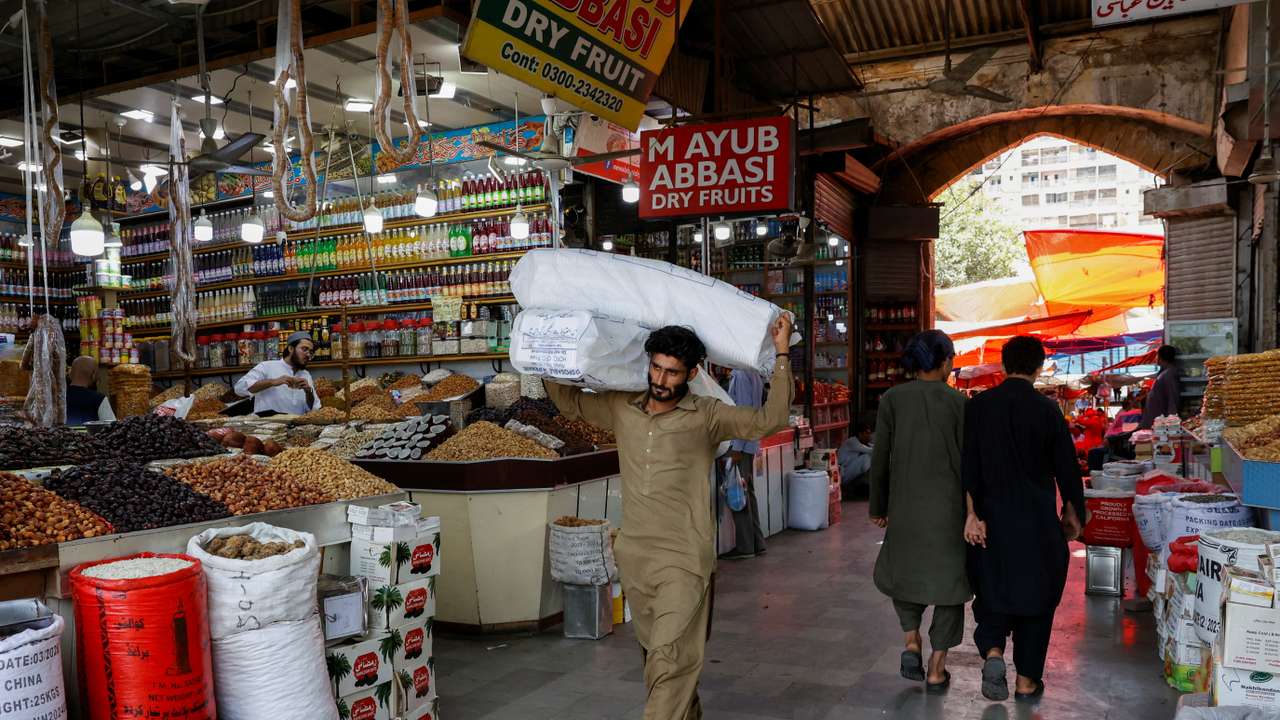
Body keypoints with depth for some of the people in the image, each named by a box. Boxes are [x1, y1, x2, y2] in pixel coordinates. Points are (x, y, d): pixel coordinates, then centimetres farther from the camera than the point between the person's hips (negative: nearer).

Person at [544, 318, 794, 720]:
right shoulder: (621, 408, 6)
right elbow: (569, 401, 20)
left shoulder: (706, 416, -7)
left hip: (684, 561, -5)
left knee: (670, 660, -13)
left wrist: (782, 353, -21)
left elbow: (771, 418, -16)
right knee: (655, 654, 19)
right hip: (633, 555, 6)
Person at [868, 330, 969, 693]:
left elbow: (880, 458, -2)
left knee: (902, 570, 24)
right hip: (950, 506, -1)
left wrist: (878, 506, 9)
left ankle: (912, 643, 9)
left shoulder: (892, 399, -4)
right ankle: (937, 669, 15)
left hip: (906, 505, 1)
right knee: (947, 579, 12)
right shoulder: (957, 401, -7)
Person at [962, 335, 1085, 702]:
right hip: (1038, 521, -1)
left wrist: (973, 513, -3)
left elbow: (968, 464, -6)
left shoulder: (978, 406, -4)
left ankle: (992, 651, -8)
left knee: (992, 589, 15)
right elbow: (1066, 468, -2)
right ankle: (1027, 681, 18)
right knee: (1035, 594, 12)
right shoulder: (1047, 410, -8)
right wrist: (1073, 514, 11)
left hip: (993, 517, 1)